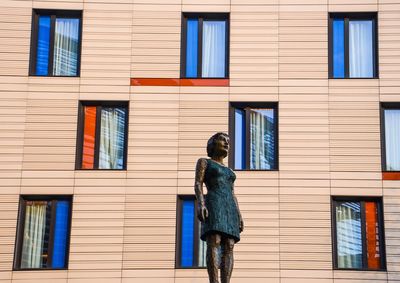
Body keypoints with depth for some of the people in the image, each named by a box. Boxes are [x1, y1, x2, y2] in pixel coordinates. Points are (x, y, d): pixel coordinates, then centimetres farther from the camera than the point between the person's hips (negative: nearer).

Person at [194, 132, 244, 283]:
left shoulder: (228, 171, 30)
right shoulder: (203, 162, 13)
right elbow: (198, 184, -1)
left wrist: (239, 216, 10)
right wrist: (200, 203, -18)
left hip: (229, 210, 6)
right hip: (213, 206, -6)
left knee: (229, 248, -10)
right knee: (214, 244, -23)